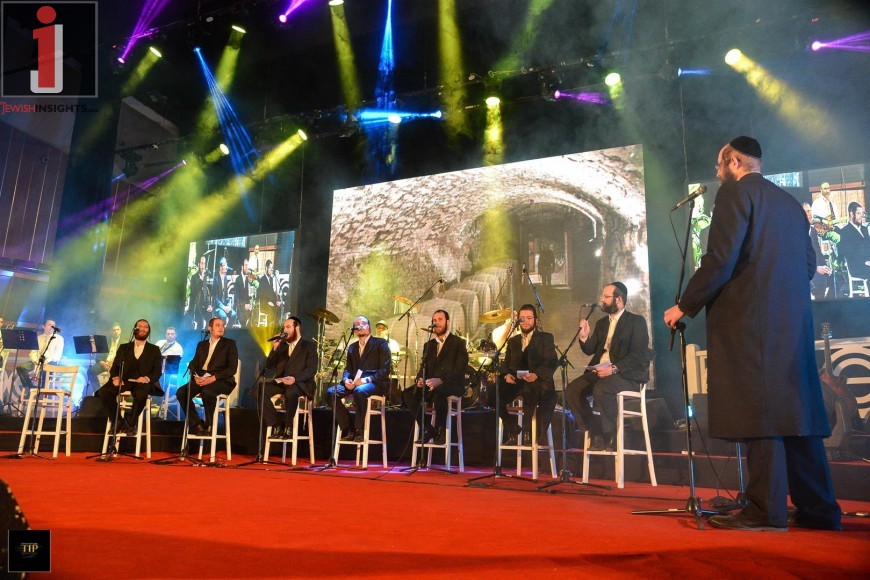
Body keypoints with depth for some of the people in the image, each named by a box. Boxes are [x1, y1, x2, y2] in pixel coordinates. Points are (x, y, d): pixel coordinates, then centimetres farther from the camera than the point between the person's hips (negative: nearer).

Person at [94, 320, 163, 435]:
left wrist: (147, 378, -17)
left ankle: (130, 423, -14)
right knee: (104, 392, -26)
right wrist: (115, 377, -11)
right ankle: (119, 421, -8)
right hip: (124, 381, 3)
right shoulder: (124, 347, 21)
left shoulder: (154, 349, 15)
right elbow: (115, 366, 13)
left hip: (142, 382, -2)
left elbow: (158, 371, 5)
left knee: (141, 394, -38)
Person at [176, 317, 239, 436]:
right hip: (201, 379, 5)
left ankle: (208, 425, -15)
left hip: (221, 381, -5)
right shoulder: (201, 344, 19)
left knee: (207, 392, -36)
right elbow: (194, 364, 12)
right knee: (181, 392, -22)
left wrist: (213, 378, -18)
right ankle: (196, 424, -8)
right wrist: (196, 377, -11)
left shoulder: (230, 343, 5)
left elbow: (232, 368, -6)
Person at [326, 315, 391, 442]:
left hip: (374, 383, -6)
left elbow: (385, 370, -6)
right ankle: (347, 428, -11)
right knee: (330, 392, -20)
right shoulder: (352, 347, 22)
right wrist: (346, 379, -7)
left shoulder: (380, 343, 3)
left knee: (359, 391, -39)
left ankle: (359, 430, -23)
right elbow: (348, 369, 18)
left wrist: (366, 379, -20)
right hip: (354, 383, 6)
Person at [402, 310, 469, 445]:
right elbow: (423, 367, 14)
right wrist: (419, 379, -11)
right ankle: (427, 429, -7)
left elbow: (460, 369, -10)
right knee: (407, 394, -20)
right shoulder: (429, 345, 20)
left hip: (452, 385, -5)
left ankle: (440, 430, -18)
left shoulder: (458, 343, 2)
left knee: (438, 391, -39)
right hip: (431, 385, 6)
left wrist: (441, 380, -28)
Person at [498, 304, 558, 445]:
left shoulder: (546, 338, 11)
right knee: (496, 394, -24)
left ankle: (530, 431, -17)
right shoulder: (513, 340, 25)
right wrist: (507, 374, -8)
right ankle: (513, 429, -2)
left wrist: (536, 374, -24)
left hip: (538, 382, -4)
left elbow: (551, 362, -4)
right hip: (516, 381, 4)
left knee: (528, 390, -38)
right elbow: (506, 363, 17)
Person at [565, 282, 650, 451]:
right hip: (600, 371, 7)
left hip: (627, 374, -7)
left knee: (601, 389, -35)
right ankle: (595, 433, -5)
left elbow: (638, 355, -14)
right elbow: (590, 350, 17)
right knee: (572, 389, -15)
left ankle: (610, 435, -14)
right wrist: (584, 337, -5)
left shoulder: (636, 321, -3)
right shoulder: (602, 323, 18)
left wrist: (614, 368, -26)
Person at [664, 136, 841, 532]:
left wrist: (685, 306, -8)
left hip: (750, 318, -8)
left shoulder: (735, 192, -3)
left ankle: (766, 511, -4)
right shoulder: (789, 202, 20)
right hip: (794, 319, 8)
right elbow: (808, 265, 19)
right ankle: (818, 509, 16)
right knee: (796, 410, 11)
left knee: (758, 412, -7)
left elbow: (720, 259, -14)